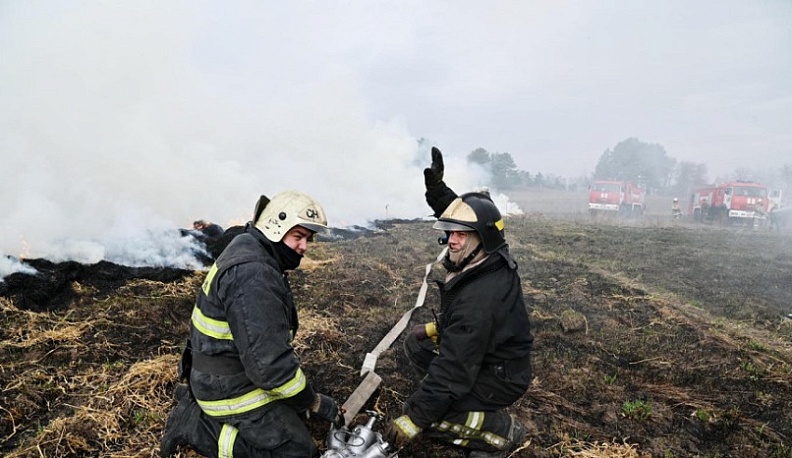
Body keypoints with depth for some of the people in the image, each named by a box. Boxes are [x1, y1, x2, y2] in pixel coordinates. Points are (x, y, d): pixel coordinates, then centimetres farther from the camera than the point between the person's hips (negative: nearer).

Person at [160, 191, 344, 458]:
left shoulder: (249, 253, 4)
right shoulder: (252, 276, -29)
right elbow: (268, 363, -31)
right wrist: (316, 403, -17)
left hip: (233, 371, 10)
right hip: (234, 388, -10)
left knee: (293, 410, 23)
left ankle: (196, 396, 17)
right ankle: (194, 425, 0)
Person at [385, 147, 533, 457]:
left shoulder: (479, 298, -35)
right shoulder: (491, 258, -10)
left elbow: (453, 369, -32)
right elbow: (466, 212, 10)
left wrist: (415, 419, -25)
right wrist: (436, 188, 2)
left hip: (501, 378, -9)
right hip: (488, 354, 9)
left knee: (424, 412, -16)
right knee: (416, 343, 13)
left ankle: (502, 430, 1)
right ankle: (474, 403, 15)